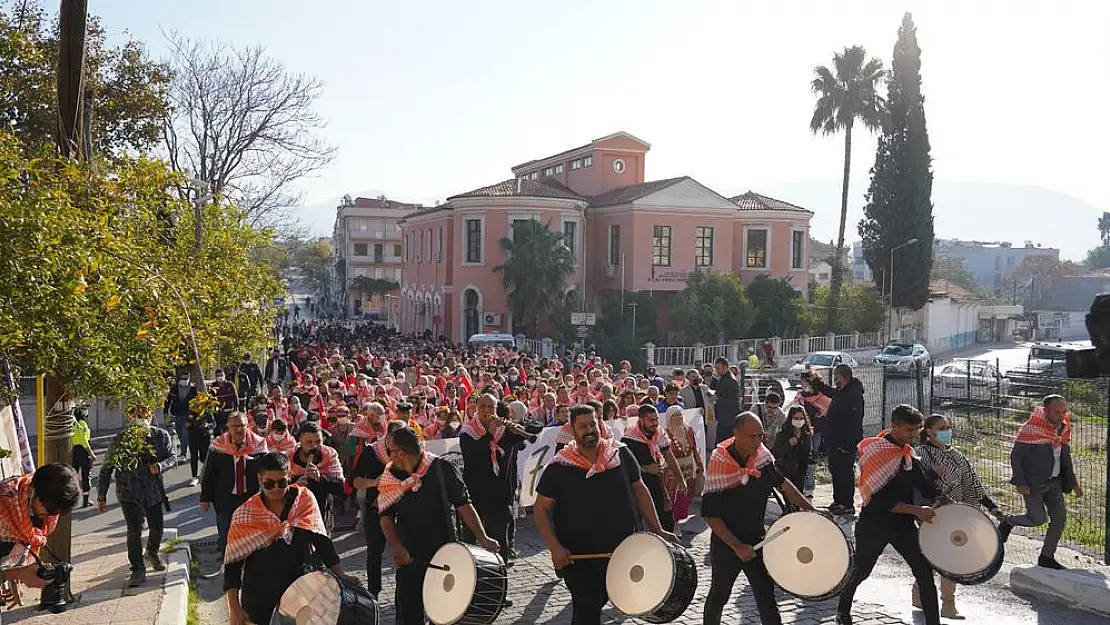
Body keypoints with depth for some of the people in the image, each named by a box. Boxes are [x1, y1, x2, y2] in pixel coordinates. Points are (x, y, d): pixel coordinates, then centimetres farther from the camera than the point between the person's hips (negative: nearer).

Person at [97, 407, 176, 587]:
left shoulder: (161, 436, -7)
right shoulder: (120, 439, -11)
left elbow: (173, 458, 2)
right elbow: (106, 469, -3)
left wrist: (160, 466, -21)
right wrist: (101, 497, -1)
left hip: (153, 490, 3)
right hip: (129, 492, -2)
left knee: (157, 527, 11)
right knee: (134, 530, -11)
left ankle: (152, 553, 43)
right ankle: (138, 569, 3)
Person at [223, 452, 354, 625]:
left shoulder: (304, 499, -4)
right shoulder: (244, 515, -6)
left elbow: (321, 540, -1)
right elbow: (233, 564, -5)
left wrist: (340, 575, -8)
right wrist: (235, 610, -9)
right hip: (260, 601, -1)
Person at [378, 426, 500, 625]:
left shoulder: (442, 469, -12)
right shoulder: (390, 477, -1)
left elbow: (463, 504, -8)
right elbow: (386, 516, 0)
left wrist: (482, 537, -15)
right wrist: (396, 547, -17)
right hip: (409, 556, 3)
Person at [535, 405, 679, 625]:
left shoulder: (621, 454, -2)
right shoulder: (559, 468, -10)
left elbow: (639, 490, 8)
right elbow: (541, 508, -5)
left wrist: (657, 529, 3)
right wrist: (554, 547, -16)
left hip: (621, 550, 3)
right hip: (577, 556, -3)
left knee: (598, 601, 20)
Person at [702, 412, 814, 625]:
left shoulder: (762, 453, -9)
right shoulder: (719, 466, -25)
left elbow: (782, 483, 7)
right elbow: (711, 516, -20)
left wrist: (810, 509, 1)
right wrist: (737, 547, -20)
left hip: (756, 539, 4)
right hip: (726, 544, -4)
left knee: (766, 593, 4)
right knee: (719, 594, 15)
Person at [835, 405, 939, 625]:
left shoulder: (907, 452, 1)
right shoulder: (875, 453, -21)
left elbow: (921, 482, 13)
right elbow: (879, 500, -26)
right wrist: (917, 510, -27)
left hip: (903, 525, 6)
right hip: (874, 525, -5)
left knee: (925, 572, -3)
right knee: (859, 572, 13)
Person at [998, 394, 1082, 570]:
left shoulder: (1064, 428, 4)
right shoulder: (1031, 428, -17)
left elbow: (1066, 458, 17)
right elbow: (1015, 456, -12)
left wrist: (1073, 483, 11)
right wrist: (1020, 483, -18)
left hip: (1054, 482, 7)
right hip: (1033, 483, -7)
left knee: (1060, 518, 2)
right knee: (1038, 519, -7)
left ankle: (1046, 557, 14)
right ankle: (1008, 522, 22)